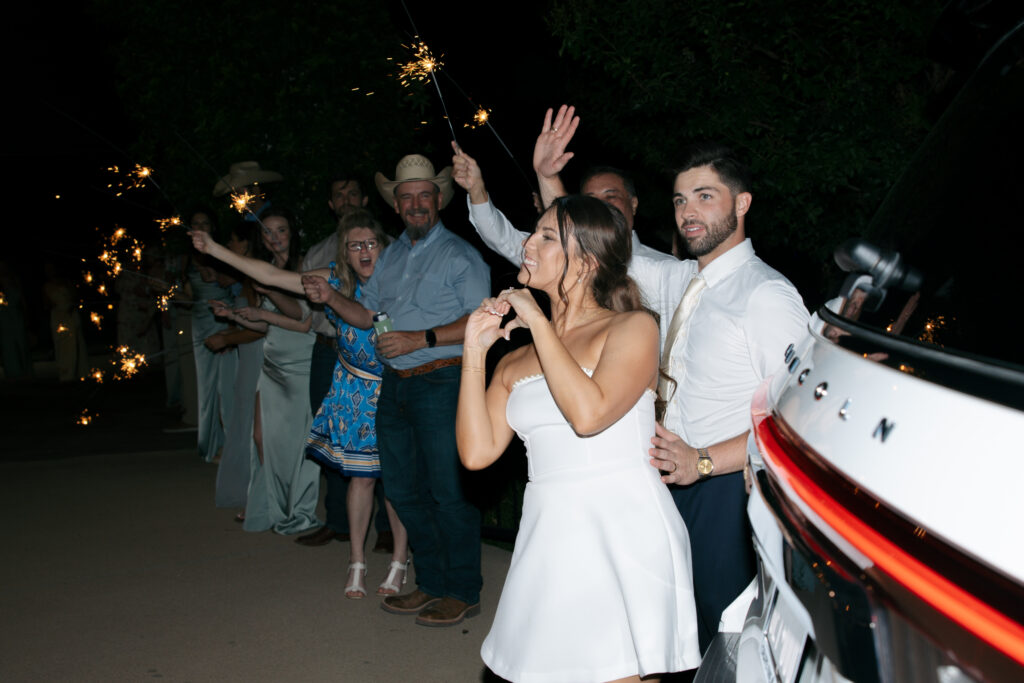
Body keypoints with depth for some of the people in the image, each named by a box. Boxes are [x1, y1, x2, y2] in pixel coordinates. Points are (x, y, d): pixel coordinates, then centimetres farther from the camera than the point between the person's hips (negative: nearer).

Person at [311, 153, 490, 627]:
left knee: (447, 490, -2)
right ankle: (431, 583, 26)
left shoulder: (459, 254, -5)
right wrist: (332, 299, 1)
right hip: (394, 383, 7)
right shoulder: (391, 256, 17)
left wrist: (422, 339, -19)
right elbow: (368, 315, 19)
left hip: (440, 381, -7)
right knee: (403, 489, 12)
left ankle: (463, 592, 11)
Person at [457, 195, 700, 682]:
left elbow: (589, 413, -18)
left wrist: (540, 323, -10)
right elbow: (477, 451, 2)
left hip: (622, 537, -5)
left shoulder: (633, 327, -1)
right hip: (548, 542, 5)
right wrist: (474, 350, 2)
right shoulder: (516, 361, 13)